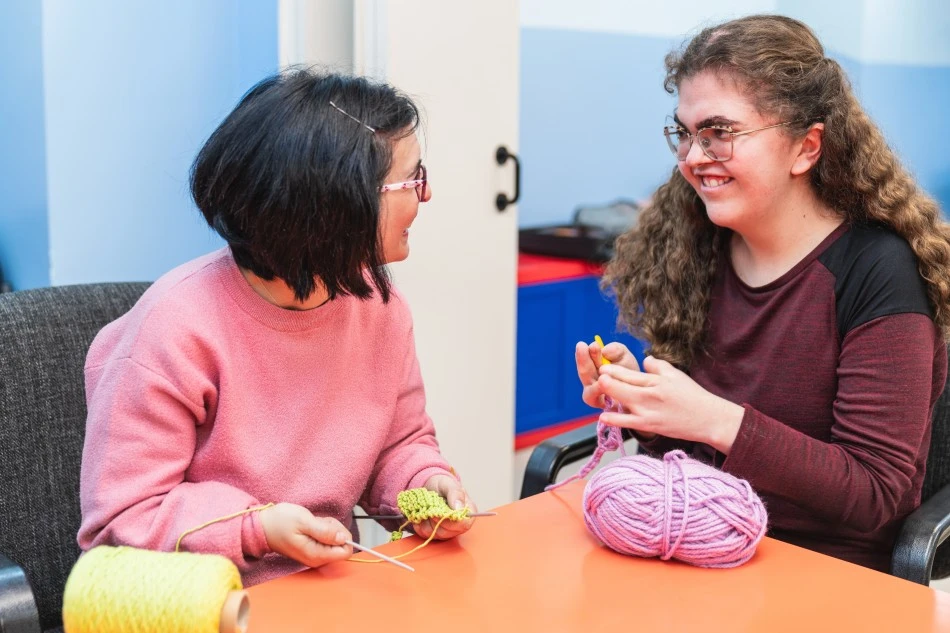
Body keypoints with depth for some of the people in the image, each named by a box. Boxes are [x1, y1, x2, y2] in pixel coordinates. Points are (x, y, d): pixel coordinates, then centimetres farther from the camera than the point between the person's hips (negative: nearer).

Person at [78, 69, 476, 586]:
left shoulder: (378, 304, -2)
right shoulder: (177, 328, -20)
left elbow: (399, 444, 12)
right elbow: (119, 522, -15)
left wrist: (427, 483, -9)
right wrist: (257, 527, -27)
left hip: (333, 587, 6)